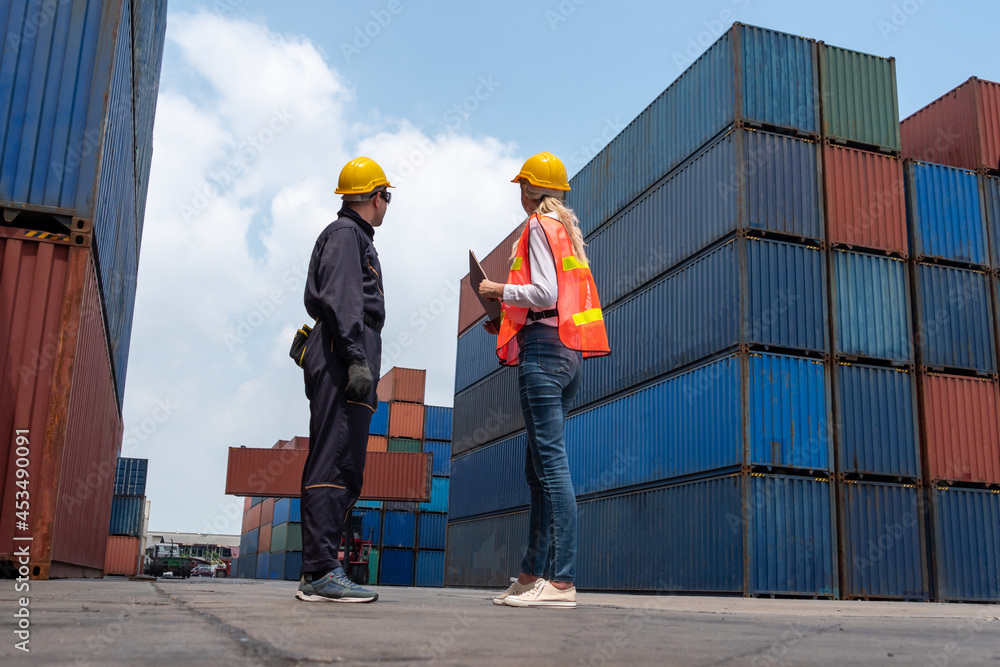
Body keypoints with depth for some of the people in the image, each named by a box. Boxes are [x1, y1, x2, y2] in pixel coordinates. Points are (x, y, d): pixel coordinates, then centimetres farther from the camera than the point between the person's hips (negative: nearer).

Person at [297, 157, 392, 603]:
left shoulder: (353, 236, 30)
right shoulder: (345, 233, 0)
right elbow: (340, 300, -14)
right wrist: (356, 359, -23)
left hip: (342, 361, 10)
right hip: (345, 353, -10)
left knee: (341, 465, 7)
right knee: (336, 462, -15)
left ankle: (318, 573, 8)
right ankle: (322, 572, -17)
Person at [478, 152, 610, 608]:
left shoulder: (540, 226, -3)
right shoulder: (568, 230, 24)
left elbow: (544, 294, -15)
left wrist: (499, 291, 0)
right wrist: (509, 323, 22)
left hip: (543, 348, -10)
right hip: (568, 352, 10)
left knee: (550, 462, -13)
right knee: (540, 467, 10)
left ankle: (560, 581, -14)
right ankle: (533, 574, 12)